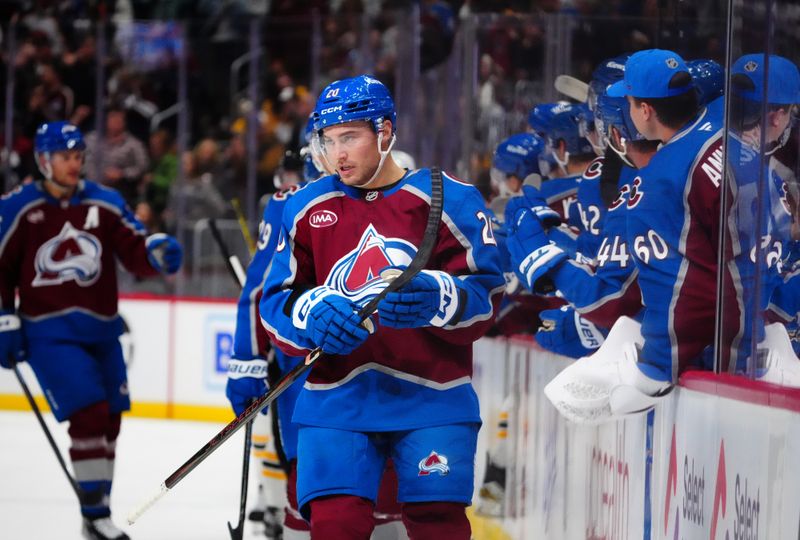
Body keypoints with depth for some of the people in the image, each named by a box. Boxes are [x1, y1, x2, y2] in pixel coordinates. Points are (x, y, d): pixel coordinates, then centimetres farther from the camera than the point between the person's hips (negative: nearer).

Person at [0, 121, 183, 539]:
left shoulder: (105, 203, 4)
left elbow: (134, 251, -2)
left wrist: (158, 253, -24)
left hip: (101, 330, 5)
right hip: (49, 332, -5)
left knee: (108, 419, 11)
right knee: (88, 413, -17)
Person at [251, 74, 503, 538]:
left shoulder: (449, 199, -1)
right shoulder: (306, 209, 9)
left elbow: (485, 295, -5)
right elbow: (275, 304, 6)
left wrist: (436, 297, -25)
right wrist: (312, 314, -16)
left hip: (432, 397, -2)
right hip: (337, 397, 2)